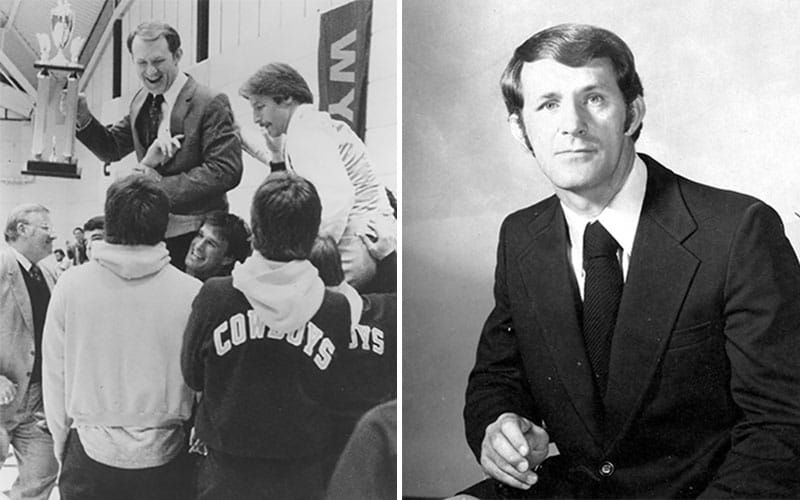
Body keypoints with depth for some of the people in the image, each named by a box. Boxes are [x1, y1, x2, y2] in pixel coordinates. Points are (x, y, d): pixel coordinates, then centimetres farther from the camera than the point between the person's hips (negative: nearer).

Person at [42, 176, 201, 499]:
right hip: (164, 460, -1)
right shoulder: (191, 293, -15)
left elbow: (54, 375, -1)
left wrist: (62, 445, 13)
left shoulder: (70, 286, -9)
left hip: (89, 457, 1)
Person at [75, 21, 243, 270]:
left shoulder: (210, 104, -12)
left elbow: (226, 171, -19)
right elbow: (111, 148, 19)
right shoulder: (141, 101, 12)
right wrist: (83, 117, 0)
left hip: (193, 237, -6)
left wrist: (163, 186, -20)